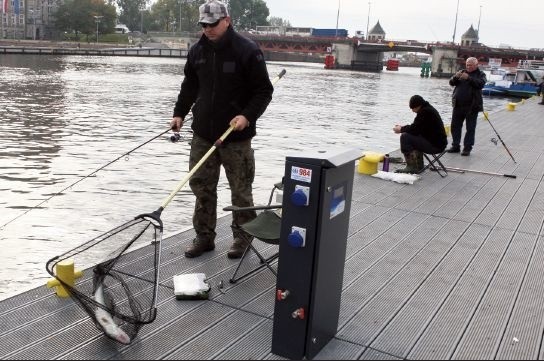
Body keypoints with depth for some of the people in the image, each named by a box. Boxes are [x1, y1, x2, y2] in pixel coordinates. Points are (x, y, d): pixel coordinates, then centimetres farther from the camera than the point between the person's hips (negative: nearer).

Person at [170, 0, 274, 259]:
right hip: (202, 133, 5)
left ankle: (243, 238, 20)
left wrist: (247, 116, -21)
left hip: (236, 136, -5)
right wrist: (179, 113, 9)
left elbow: (264, 91, -8)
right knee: (201, 185, 9)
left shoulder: (247, 50, -10)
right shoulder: (197, 51, 7)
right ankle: (204, 236, 21)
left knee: (240, 190, 5)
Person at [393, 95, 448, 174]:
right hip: (439, 141, 11)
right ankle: (418, 166, 28)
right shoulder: (428, 109, 14)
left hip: (435, 145, -11)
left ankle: (411, 167, -10)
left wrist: (401, 129, -2)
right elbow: (417, 127, 20)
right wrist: (403, 127, 10)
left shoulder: (425, 111, -17)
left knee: (405, 137, -14)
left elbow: (415, 129, -18)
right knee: (413, 137, 31)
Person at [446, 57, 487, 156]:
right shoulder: (462, 72, 14)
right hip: (458, 105, 4)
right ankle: (455, 146, 18)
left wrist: (469, 78, -29)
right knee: (455, 126, 8)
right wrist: (456, 77, -16)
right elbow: (451, 82, 5)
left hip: (472, 106, -4)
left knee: (470, 128, 0)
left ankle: (467, 148, 6)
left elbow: (481, 84, -17)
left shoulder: (480, 74, 3)